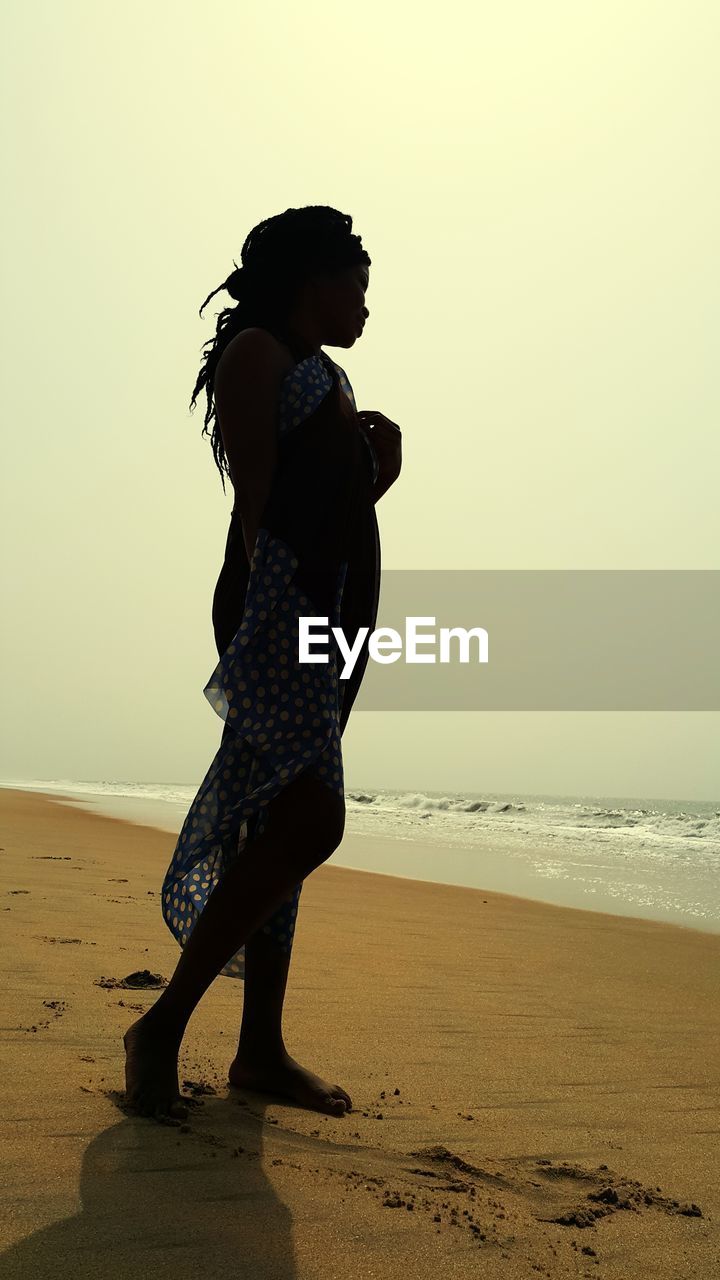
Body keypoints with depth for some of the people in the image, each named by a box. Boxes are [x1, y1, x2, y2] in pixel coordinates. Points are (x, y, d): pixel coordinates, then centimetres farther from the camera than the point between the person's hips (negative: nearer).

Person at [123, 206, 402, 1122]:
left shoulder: (325, 377, 27)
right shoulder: (256, 351, 1)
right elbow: (256, 499, -11)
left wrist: (378, 468, 13)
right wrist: (266, 610, -19)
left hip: (334, 614, 9)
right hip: (280, 603, -9)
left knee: (285, 830, 7)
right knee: (309, 824, -19)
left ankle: (261, 1049, 12)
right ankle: (162, 1028, -10)